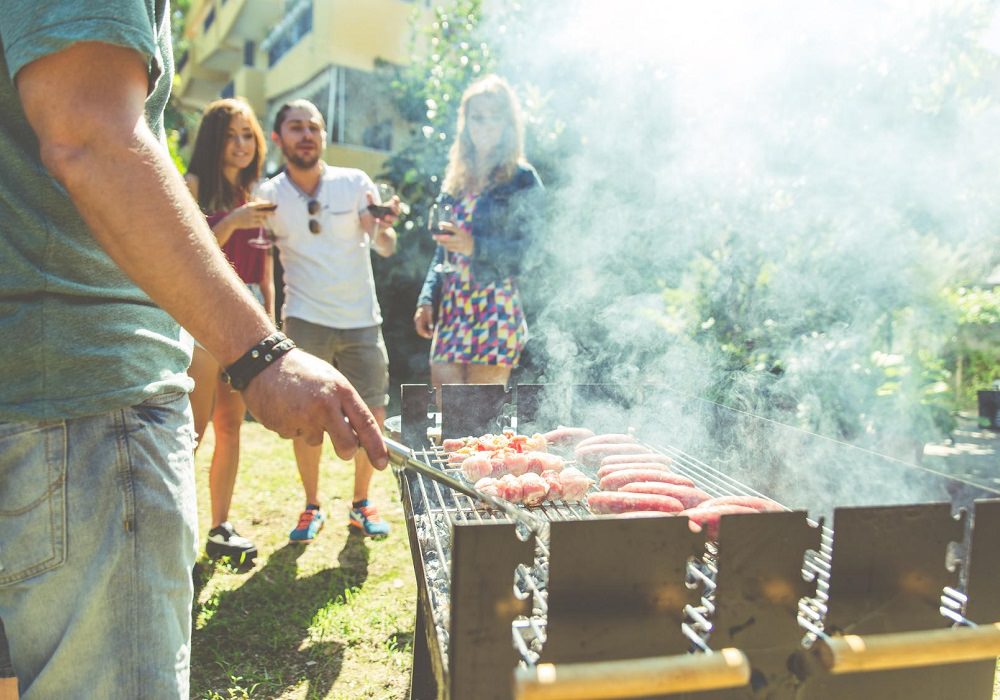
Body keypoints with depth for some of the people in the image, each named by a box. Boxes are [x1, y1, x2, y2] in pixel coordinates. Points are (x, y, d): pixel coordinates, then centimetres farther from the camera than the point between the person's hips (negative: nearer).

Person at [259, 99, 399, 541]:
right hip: (305, 320, 0)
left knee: (373, 417, 1)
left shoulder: (356, 183, -1)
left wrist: (384, 226, -30)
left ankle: (361, 504, 20)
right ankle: (312, 507, 19)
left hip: (362, 319, 1)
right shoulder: (268, 195, 0)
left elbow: (386, 248, -7)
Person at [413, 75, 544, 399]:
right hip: (451, 310, 6)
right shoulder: (456, 178, 16)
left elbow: (531, 252, -8)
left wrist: (476, 246, -21)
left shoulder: (522, 180, -1)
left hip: (495, 313, -5)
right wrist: (427, 299, 11)